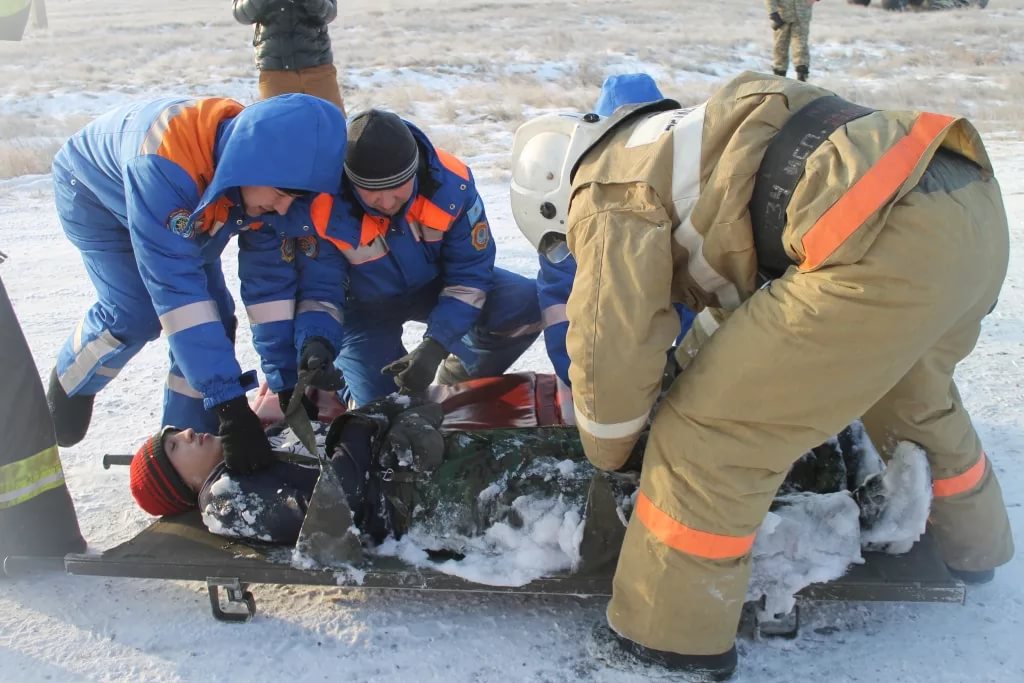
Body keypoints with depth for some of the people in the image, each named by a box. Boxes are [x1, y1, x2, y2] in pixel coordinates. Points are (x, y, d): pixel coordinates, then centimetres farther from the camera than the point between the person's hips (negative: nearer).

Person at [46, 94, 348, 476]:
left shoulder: (270, 176, -27)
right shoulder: (166, 165, -46)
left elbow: (271, 280, -20)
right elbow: (175, 288, -47)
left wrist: (288, 383, -22)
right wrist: (229, 403, -49)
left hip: (187, 209, 5)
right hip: (97, 193, -5)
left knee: (213, 318, -9)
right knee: (135, 315, -18)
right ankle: (69, 384, 15)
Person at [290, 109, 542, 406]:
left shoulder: (452, 184, -29)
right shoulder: (323, 208, -32)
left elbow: (469, 274, -21)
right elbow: (319, 290, -23)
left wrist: (435, 346, -32)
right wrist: (317, 346, -44)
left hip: (435, 285, 2)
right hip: (366, 306, -2)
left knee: (525, 305, -22)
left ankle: (453, 389, 3)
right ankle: (337, 371, 21)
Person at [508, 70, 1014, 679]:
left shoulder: (609, 192, 2)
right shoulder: (675, 145, 31)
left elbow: (611, 348, 0)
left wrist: (605, 453, 19)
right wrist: (692, 363, 49)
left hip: (890, 245, -11)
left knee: (707, 434, -1)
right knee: (913, 392, 36)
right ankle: (973, 542, 59)